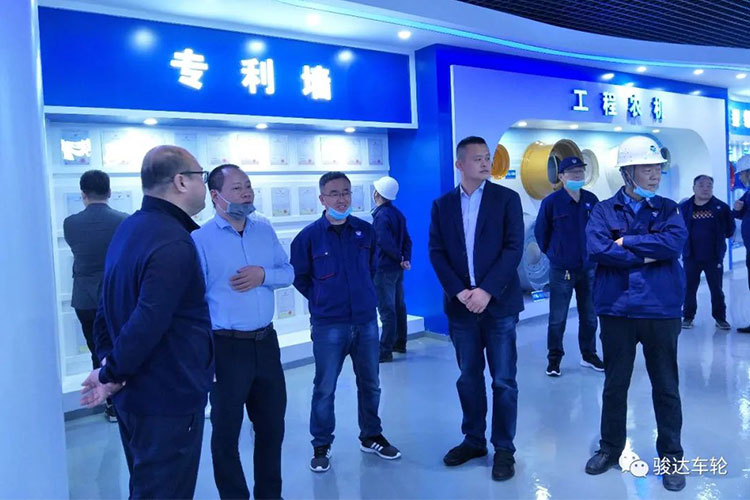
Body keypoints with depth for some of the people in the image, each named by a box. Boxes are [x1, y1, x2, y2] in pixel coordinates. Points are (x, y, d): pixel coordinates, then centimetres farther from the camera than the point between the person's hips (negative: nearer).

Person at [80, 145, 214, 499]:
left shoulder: (128, 228, 7)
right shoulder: (173, 243, -24)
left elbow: (110, 306, 11)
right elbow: (148, 323, -30)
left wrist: (109, 359, 6)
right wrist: (111, 374, -17)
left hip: (135, 394, 10)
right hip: (169, 398, -9)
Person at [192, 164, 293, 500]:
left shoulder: (265, 230, 5)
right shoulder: (200, 239, -10)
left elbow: (288, 272, 9)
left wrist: (263, 275, -13)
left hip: (266, 342, 5)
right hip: (226, 347, -5)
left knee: (272, 425, 18)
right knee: (226, 431, 11)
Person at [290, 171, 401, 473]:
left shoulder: (365, 230, 2)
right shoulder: (309, 235, -6)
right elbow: (299, 277, 4)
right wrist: (321, 300, 6)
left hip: (366, 321, 3)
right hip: (328, 326, -3)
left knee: (370, 384, 14)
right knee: (324, 388, 5)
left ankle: (371, 437, 33)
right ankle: (321, 445, 23)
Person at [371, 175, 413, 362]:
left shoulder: (381, 215, -17)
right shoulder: (397, 214, 12)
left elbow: (385, 242, -26)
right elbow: (407, 240, 11)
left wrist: (400, 257, -13)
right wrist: (405, 258, 1)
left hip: (384, 269, -9)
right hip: (397, 269, 9)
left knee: (386, 310, -6)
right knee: (398, 306, 16)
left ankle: (385, 351, -1)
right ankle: (400, 344, 28)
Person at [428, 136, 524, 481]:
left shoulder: (506, 199, 0)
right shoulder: (442, 204, 8)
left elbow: (514, 248, -8)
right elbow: (436, 252, 2)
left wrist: (487, 290, -17)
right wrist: (459, 291, -11)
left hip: (498, 303, -2)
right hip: (461, 305, 3)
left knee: (503, 381, 4)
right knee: (468, 378, 12)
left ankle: (504, 448, 18)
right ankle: (473, 440, 28)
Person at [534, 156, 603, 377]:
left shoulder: (592, 200, 0)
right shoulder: (551, 201, -9)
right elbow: (540, 232, 2)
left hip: (588, 268, 3)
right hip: (561, 270, -3)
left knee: (590, 317, 12)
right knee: (557, 319, 4)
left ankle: (589, 355, 29)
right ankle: (554, 358, 18)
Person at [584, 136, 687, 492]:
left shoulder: (668, 209, 5)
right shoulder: (604, 211, 0)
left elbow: (674, 243, -15)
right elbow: (597, 250, -17)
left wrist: (626, 242, -13)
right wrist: (649, 254, -13)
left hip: (661, 311, 1)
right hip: (616, 311, 0)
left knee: (666, 387, 11)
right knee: (615, 384, 13)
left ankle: (671, 456, 27)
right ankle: (610, 448, 31)